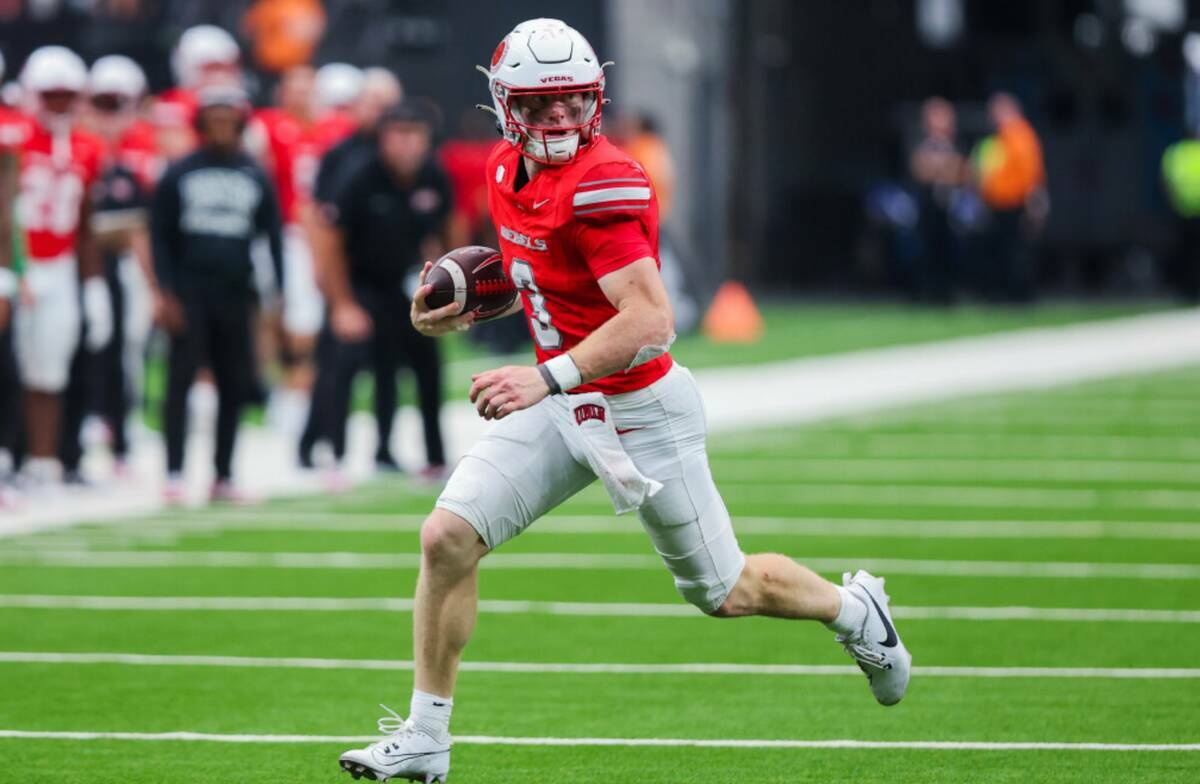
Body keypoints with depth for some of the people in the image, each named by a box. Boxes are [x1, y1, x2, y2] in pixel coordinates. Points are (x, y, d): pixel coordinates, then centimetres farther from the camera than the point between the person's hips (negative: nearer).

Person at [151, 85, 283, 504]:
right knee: (181, 378, -7)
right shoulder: (179, 175, 1)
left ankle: (223, 477, 12)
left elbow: (272, 238, 10)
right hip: (190, 292, -3)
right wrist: (167, 293, -6)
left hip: (235, 295, 3)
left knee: (234, 386, 4)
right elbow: (160, 234, 2)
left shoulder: (255, 178, 8)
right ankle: (174, 474, -7)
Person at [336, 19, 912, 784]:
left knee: (725, 593, 9)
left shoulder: (604, 184, -25)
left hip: (640, 410, -7)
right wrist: (467, 306, 5)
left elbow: (651, 320, -33)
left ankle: (856, 611, 39)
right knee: (447, 537, -10)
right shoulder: (508, 169, 2)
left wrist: (547, 378, -41)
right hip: (558, 405, 7)